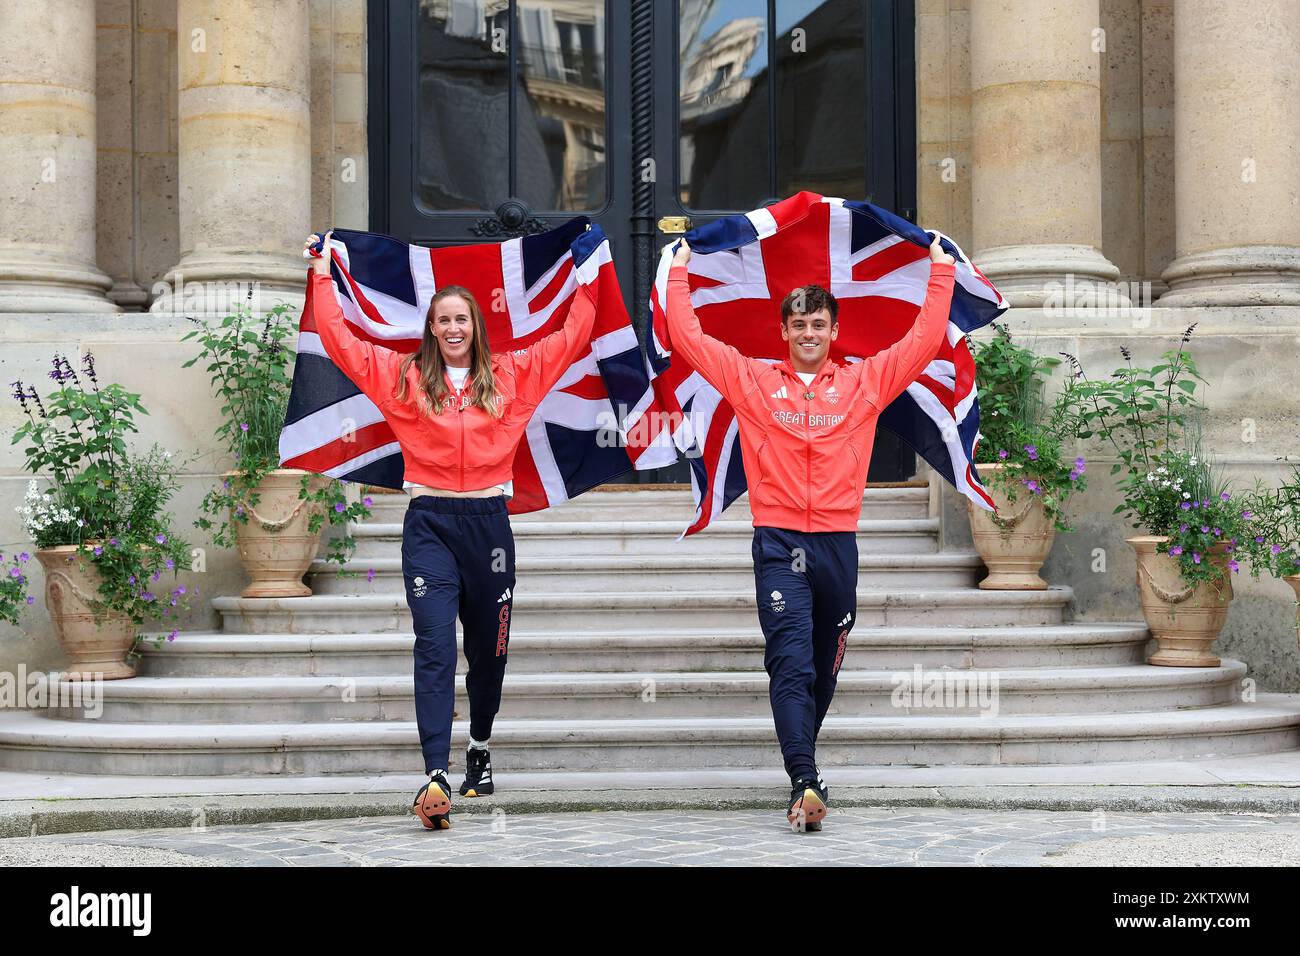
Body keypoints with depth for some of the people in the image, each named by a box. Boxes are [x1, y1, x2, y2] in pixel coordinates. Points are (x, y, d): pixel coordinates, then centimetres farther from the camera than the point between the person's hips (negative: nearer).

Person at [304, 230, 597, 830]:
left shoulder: (510, 374, 9)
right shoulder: (403, 376, 7)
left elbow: (571, 338, 13)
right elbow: (338, 339, 8)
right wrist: (321, 273, 11)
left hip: (488, 522, 2)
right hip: (429, 522, -2)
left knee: (489, 647, 13)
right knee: (435, 647, -14)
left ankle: (480, 747, 38)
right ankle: (436, 777, -23)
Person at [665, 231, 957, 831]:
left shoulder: (864, 382, 9)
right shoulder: (752, 381, 7)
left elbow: (925, 339, 11)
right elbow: (687, 335, 8)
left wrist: (941, 269, 14)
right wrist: (680, 270, 13)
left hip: (837, 544, 2)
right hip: (778, 544, -2)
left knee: (824, 670, 11)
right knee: (790, 664, -14)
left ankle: (802, 772, 27)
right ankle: (805, 783, -22)